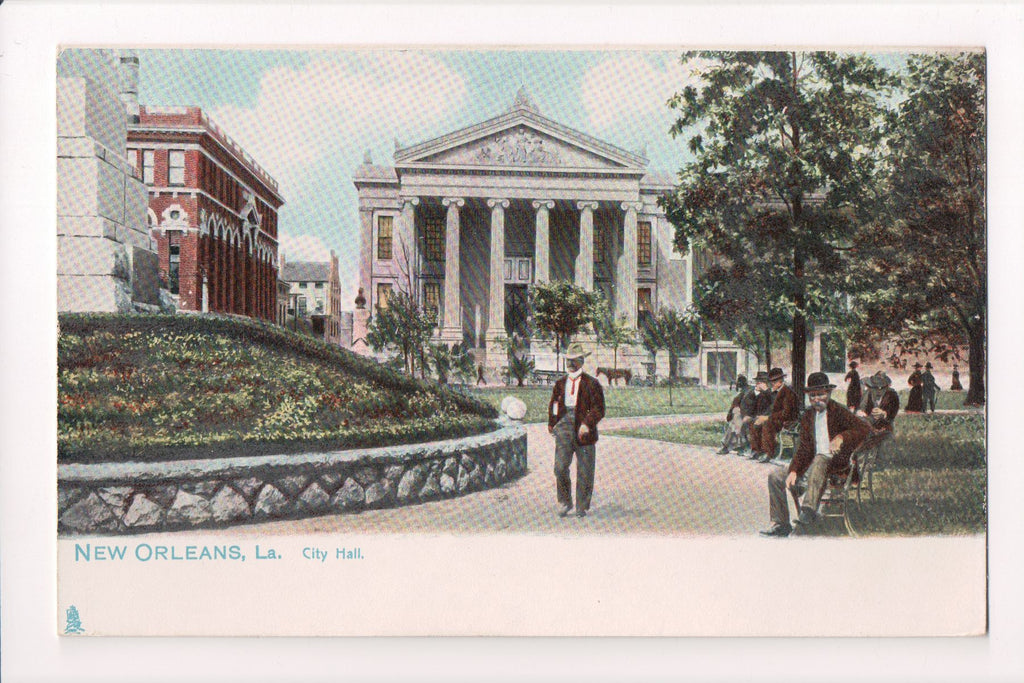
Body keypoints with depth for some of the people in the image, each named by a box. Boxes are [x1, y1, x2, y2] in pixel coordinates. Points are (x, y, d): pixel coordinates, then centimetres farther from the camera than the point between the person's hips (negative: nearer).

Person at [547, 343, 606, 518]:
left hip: (583, 431, -2)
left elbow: (598, 409, -6)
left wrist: (587, 424, -19)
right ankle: (565, 502, 6)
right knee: (560, 466, -12)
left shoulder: (591, 384, -1)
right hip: (564, 426, 2)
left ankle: (582, 507, 19)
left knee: (584, 471, 4)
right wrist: (552, 423, 13)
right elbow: (553, 404, 24)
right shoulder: (560, 383, 13)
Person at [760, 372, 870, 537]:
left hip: (837, 464, -7)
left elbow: (863, 428, -17)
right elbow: (804, 448, 9)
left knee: (819, 460, -40)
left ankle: (808, 513, -49)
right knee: (775, 476, -2)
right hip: (813, 464, 7)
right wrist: (793, 470, -7)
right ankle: (780, 524, 1)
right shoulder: (807, 417, 13)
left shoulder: (838, 411, -4)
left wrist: (842, 438, -32)